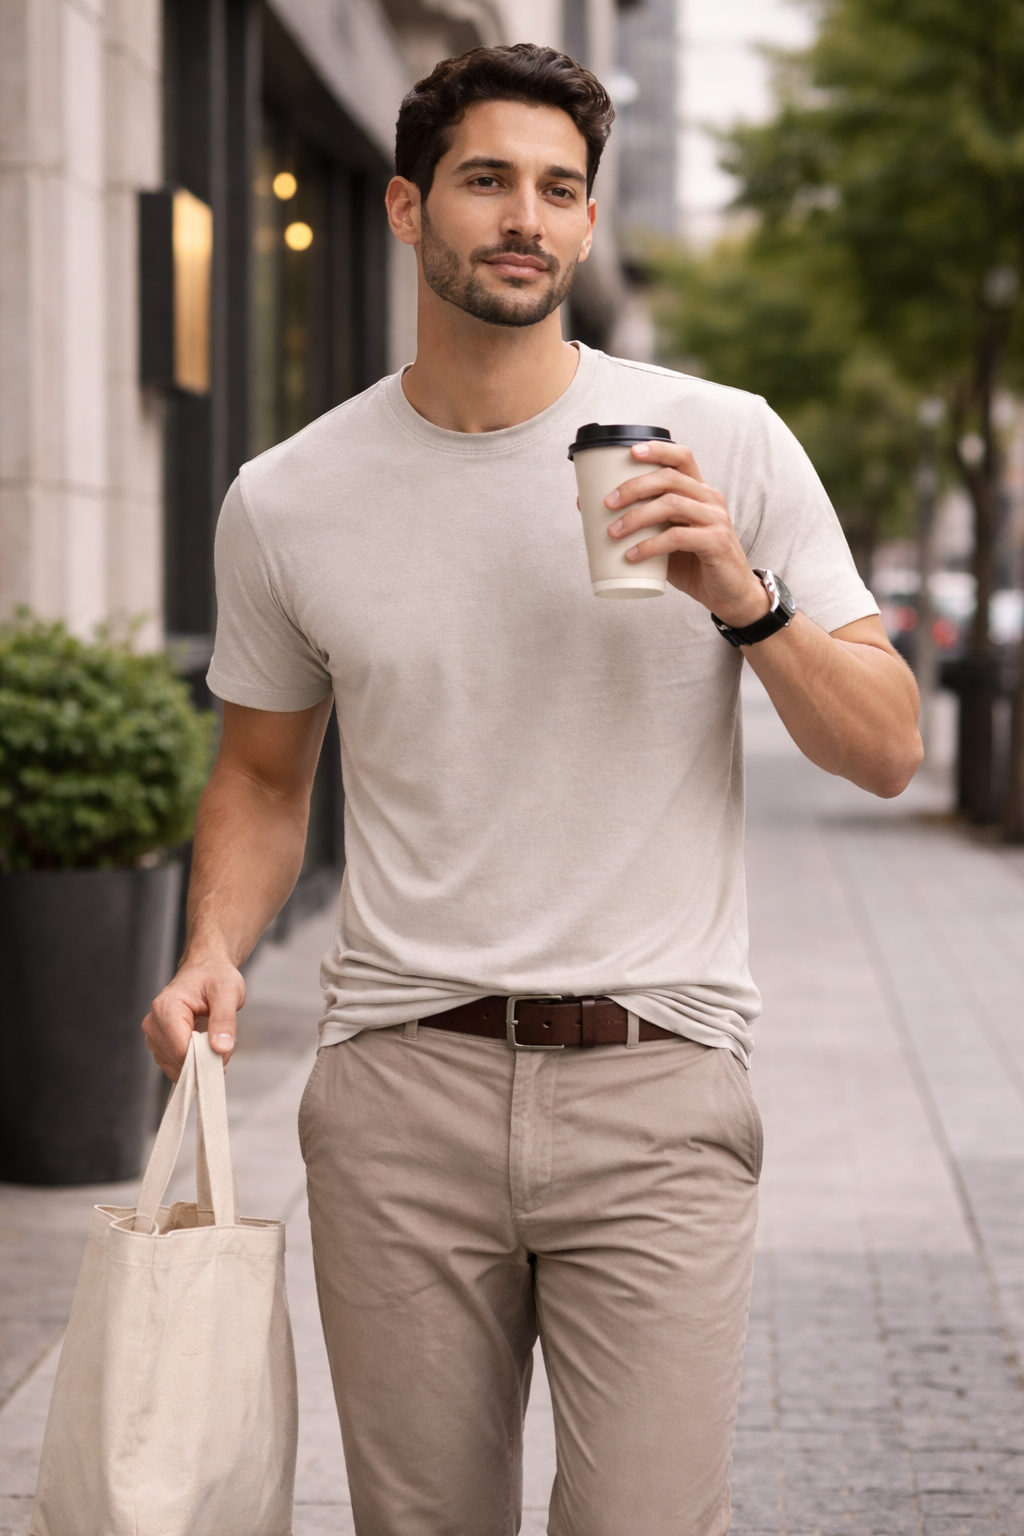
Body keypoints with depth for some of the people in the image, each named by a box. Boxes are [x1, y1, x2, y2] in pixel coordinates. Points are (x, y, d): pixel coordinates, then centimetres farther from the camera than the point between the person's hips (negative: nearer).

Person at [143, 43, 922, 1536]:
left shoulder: (724, 446, 1)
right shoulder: (288, 500, 5)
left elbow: (887, 752, 3)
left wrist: (747, 600, -14)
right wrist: (215, 951, 0)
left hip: (654, 1089, -1)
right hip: (400, 1088, 2)